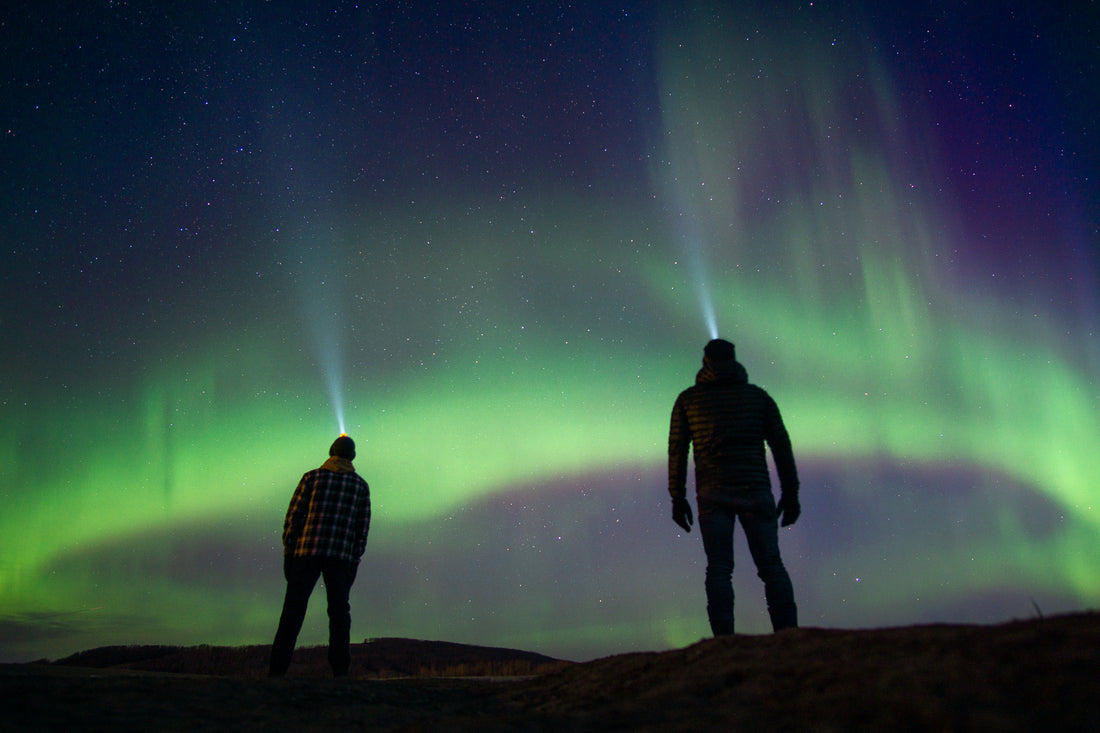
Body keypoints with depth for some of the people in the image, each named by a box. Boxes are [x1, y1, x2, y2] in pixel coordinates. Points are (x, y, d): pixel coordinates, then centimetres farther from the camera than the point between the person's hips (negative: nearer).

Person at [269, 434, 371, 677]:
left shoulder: (312, 477, 6)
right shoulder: (360, 485, 10)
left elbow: (294, 516, 1)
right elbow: (363, 527, 8)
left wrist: (288, 553, 5)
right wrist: (354, 560, 12)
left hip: (306, 551, -1)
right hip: (342, 556, 1)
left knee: (294, 609, 2)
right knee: (339, 611, 6)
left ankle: (278, 667, -1)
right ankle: (340, 668, 1)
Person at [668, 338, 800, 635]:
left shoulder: (688, 399, 9)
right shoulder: (758, 395, 12)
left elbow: (677, 449, 4)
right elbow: (781, 444, 8)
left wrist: (677, 497, 7)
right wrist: (790, 492, 12)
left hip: (712, 494, 0)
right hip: (755, 492, 1)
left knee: (719, 569, 0)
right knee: (771, 565, 3)